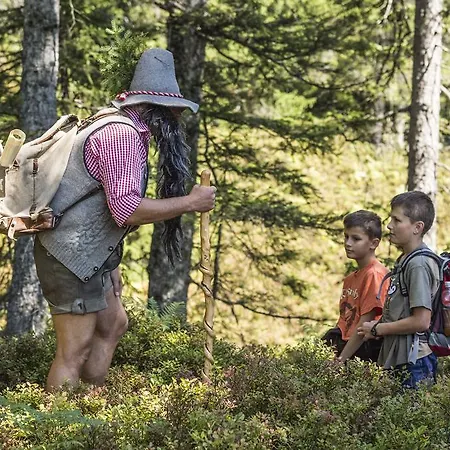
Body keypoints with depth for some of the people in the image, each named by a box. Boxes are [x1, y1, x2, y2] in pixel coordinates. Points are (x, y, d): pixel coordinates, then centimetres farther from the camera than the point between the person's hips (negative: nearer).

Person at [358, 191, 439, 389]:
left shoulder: (419, 265, -16)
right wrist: (378, 326, 6)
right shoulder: (404, 261, 14)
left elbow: (421, 321, -21)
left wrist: (377, 329, -11)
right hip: (397, 360, 10)